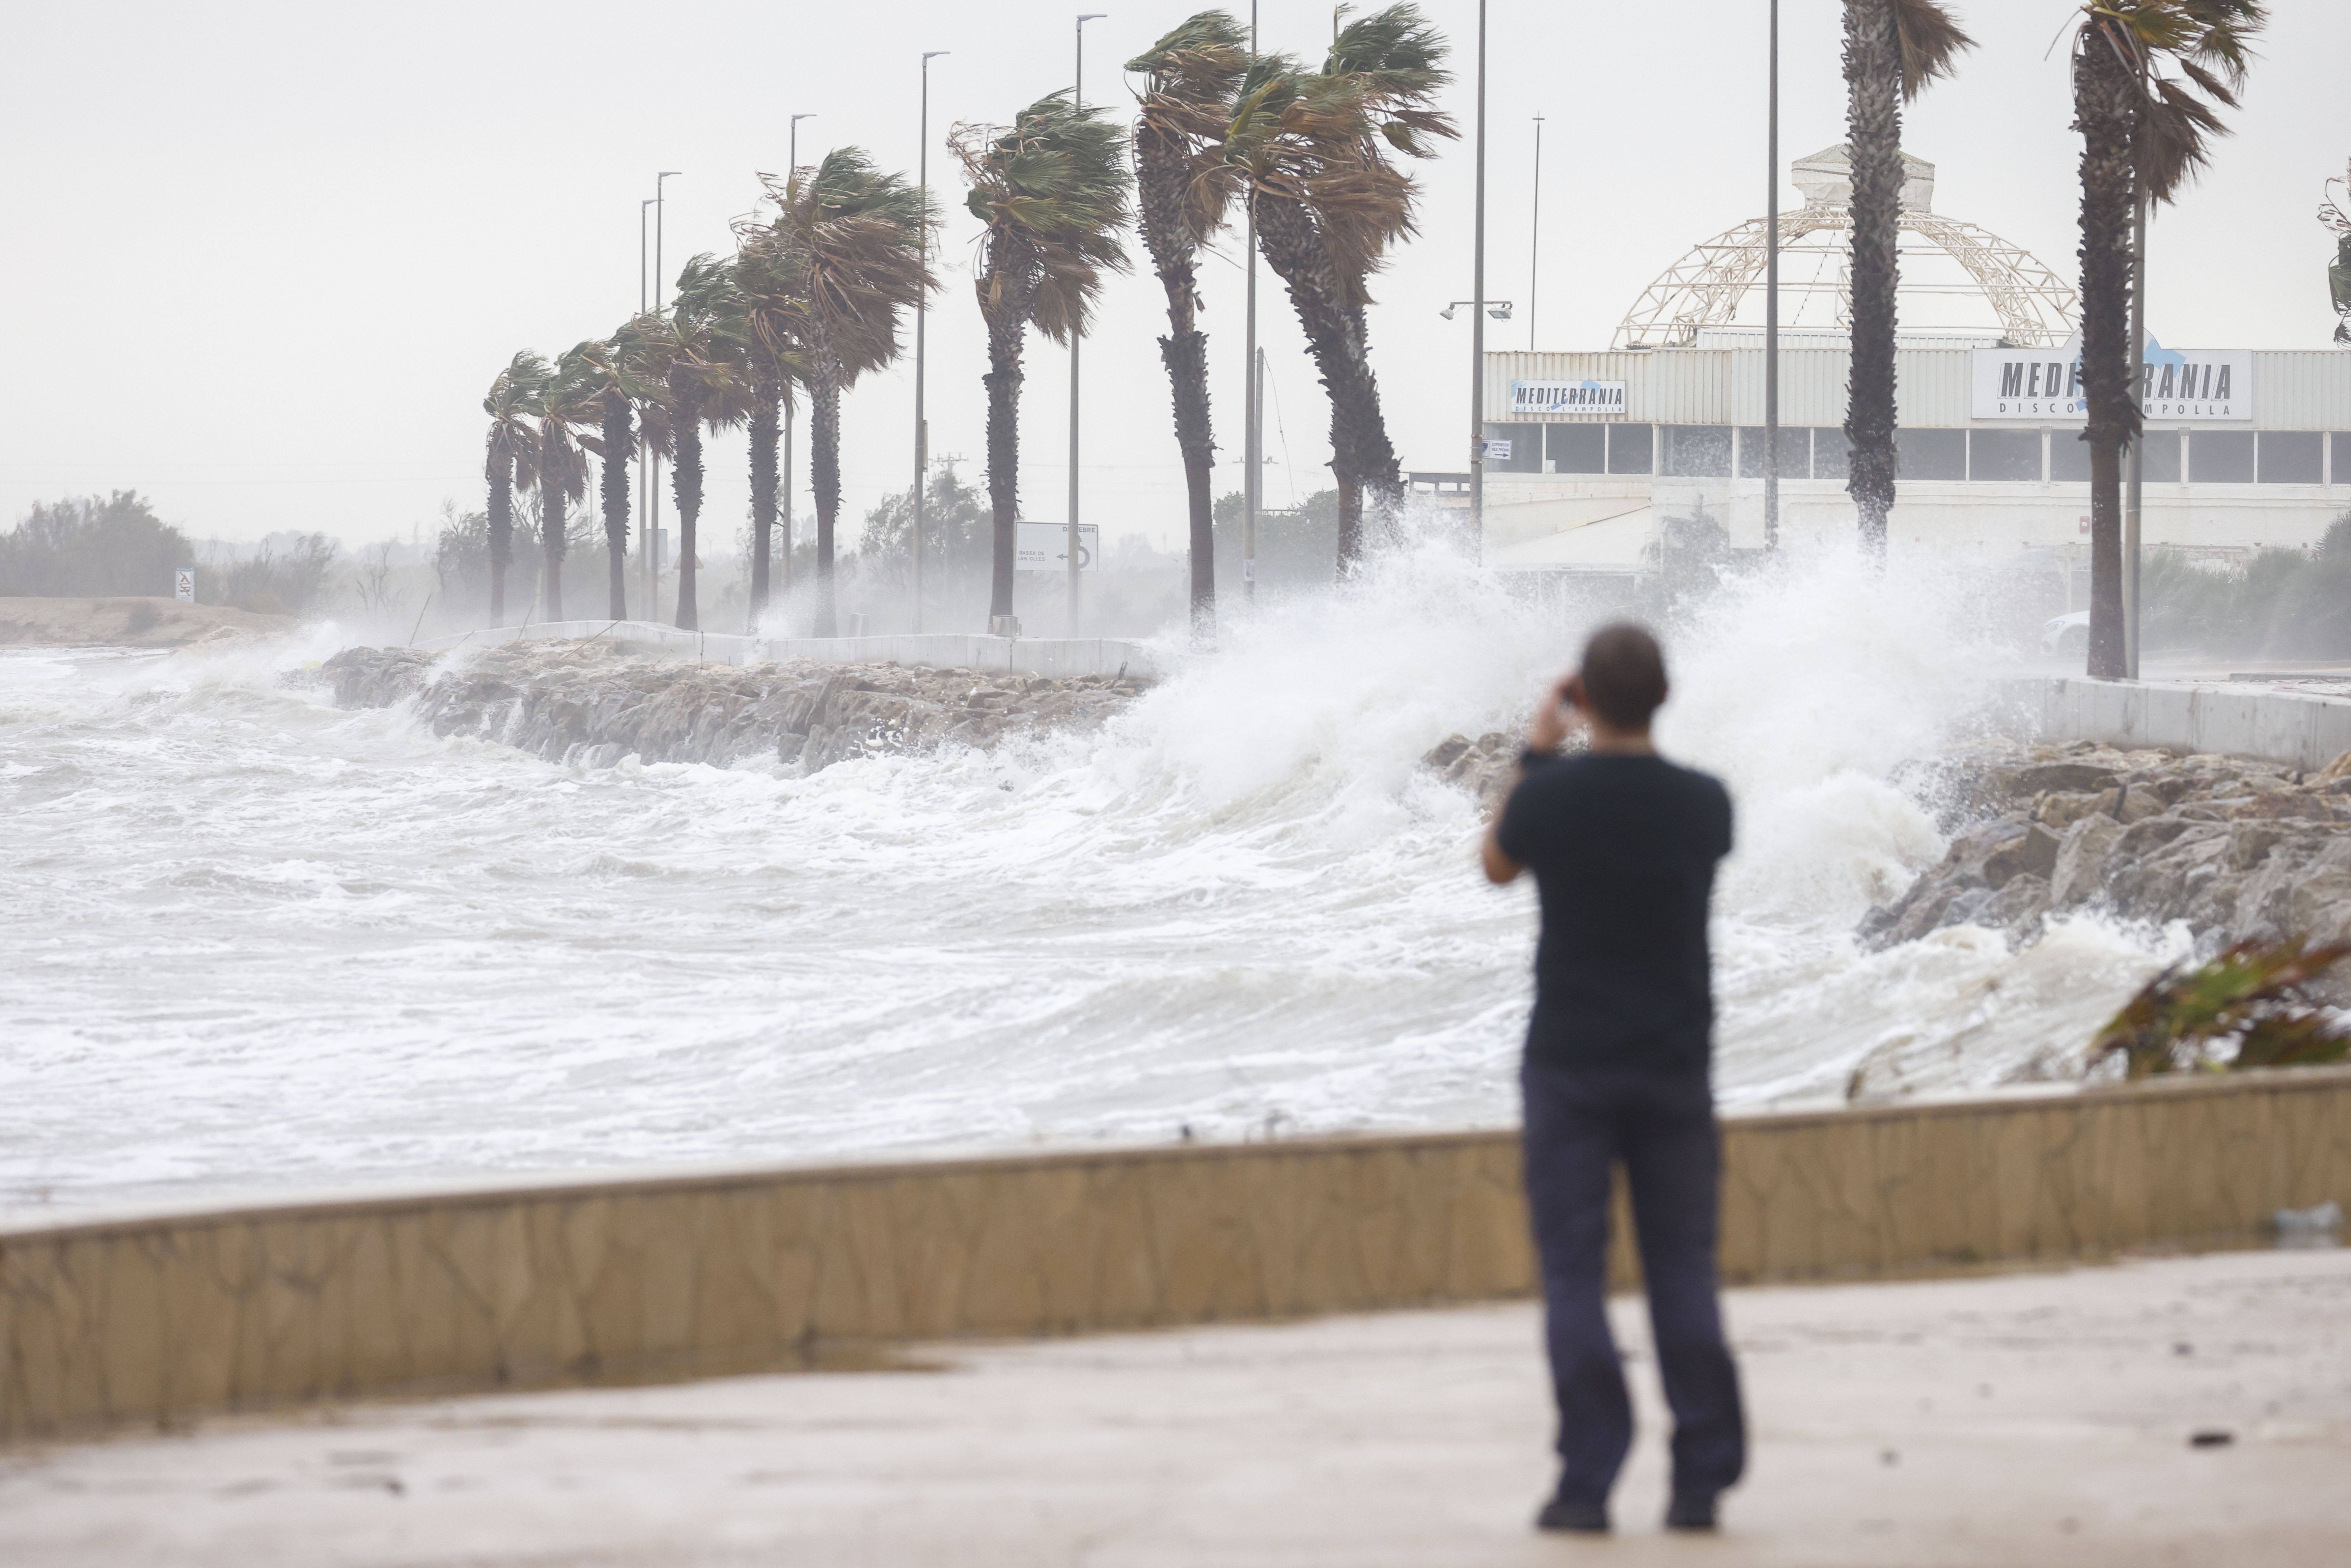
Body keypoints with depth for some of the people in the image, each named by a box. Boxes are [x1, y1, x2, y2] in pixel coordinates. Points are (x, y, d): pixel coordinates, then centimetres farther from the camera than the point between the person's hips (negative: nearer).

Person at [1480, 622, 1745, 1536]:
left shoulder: (1551, 797, -11)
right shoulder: (1703, 803, -5)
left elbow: (1497, 866, 9)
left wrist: (1536, 756, 14)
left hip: (1570, 1066, -2)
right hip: (1675, 1067, 2)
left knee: (1573, 1275, 2)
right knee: (1684, 1272, 7)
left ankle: (1587, 1482, -3)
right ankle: (1701, 1478, 5)